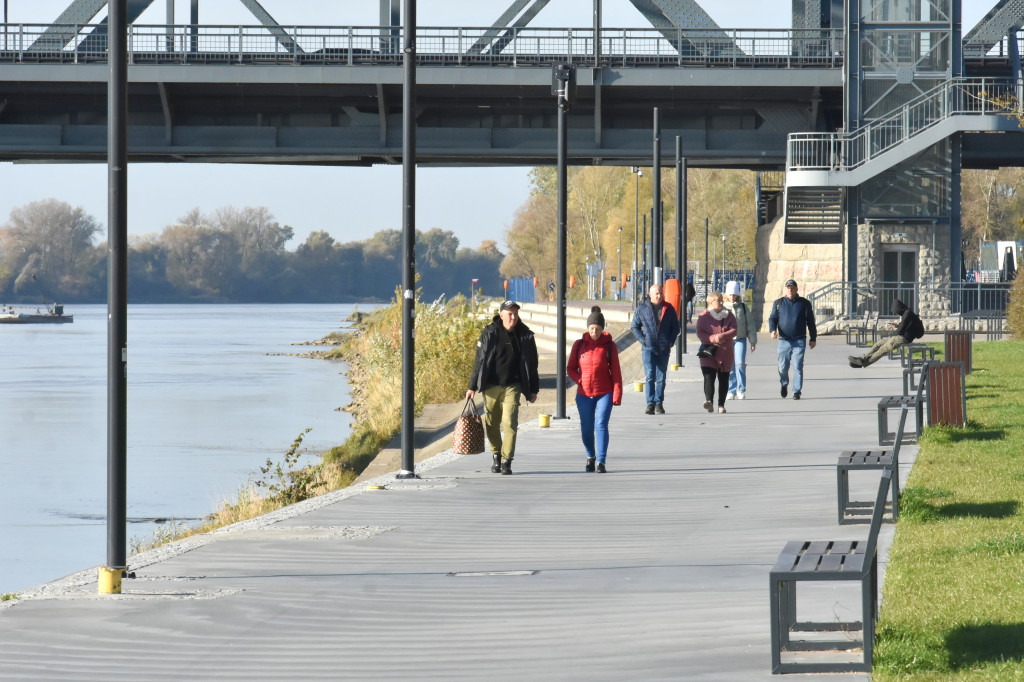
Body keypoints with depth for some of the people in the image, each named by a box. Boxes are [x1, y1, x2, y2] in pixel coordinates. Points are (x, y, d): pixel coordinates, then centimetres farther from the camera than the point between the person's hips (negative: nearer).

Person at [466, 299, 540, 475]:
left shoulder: (525, 335, 4)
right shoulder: (489, 333, 0)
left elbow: (531, 365, 11)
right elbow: (479, 361, 4)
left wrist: (533, 390, 11)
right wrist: (472, 386, 3)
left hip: (512, 387, -1)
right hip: (491, 386, 1)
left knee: (509, 422, -12)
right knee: (491, 423, 6)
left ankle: (506, 461, -9)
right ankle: (496, 456, 26)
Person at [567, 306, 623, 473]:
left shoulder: (609, 346, -2)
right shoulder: (579, 345, 2)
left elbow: (616, 372, -2)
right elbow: (570, 368, 9)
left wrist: (617, 395, -8)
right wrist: (580, 380, -10)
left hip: (604, 393, -2)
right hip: (584, 395, 2)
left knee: (601, 425, -16)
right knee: (586, 428, 6)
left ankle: (601, 462, -18)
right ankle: (591, 457, 32)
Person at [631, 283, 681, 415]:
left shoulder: (669, 309, 8)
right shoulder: (642, 309, 5)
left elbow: (675, 327, 15)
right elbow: (634, 327, 9)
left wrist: (670, 342, 2)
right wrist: (643, 340, -4)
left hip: (664, 349, 2)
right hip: (648, 348, -2)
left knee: (661, 378, 5)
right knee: (650, 376, -11)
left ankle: (659, 404, 12)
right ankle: (650, 403, -10)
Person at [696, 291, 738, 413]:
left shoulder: (729, 315, 8)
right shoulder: (703, 316, 3)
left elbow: (734, 331, -3)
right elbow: (700, 333, -4)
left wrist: (721, 336, -19)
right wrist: (712, 339, -21)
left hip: (725, 352, 3)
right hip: (709, 352, -3)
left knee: (723, 379, 7)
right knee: (709, 376, -19)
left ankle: (721, 405, 15)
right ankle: (709, 400, -34)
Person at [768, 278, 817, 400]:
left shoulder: (804, 303, 8)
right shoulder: (778, 303, 10)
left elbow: (811, 322, 12)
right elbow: (772, 318, 6)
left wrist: (813, 338, 10)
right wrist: (772, 330, -14)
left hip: (800, 341, -1)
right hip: (784, 340, 1)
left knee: (798, 367, -9)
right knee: (783, 367, 2)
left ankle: (797, 391, -4)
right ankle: (784, 384, 31)